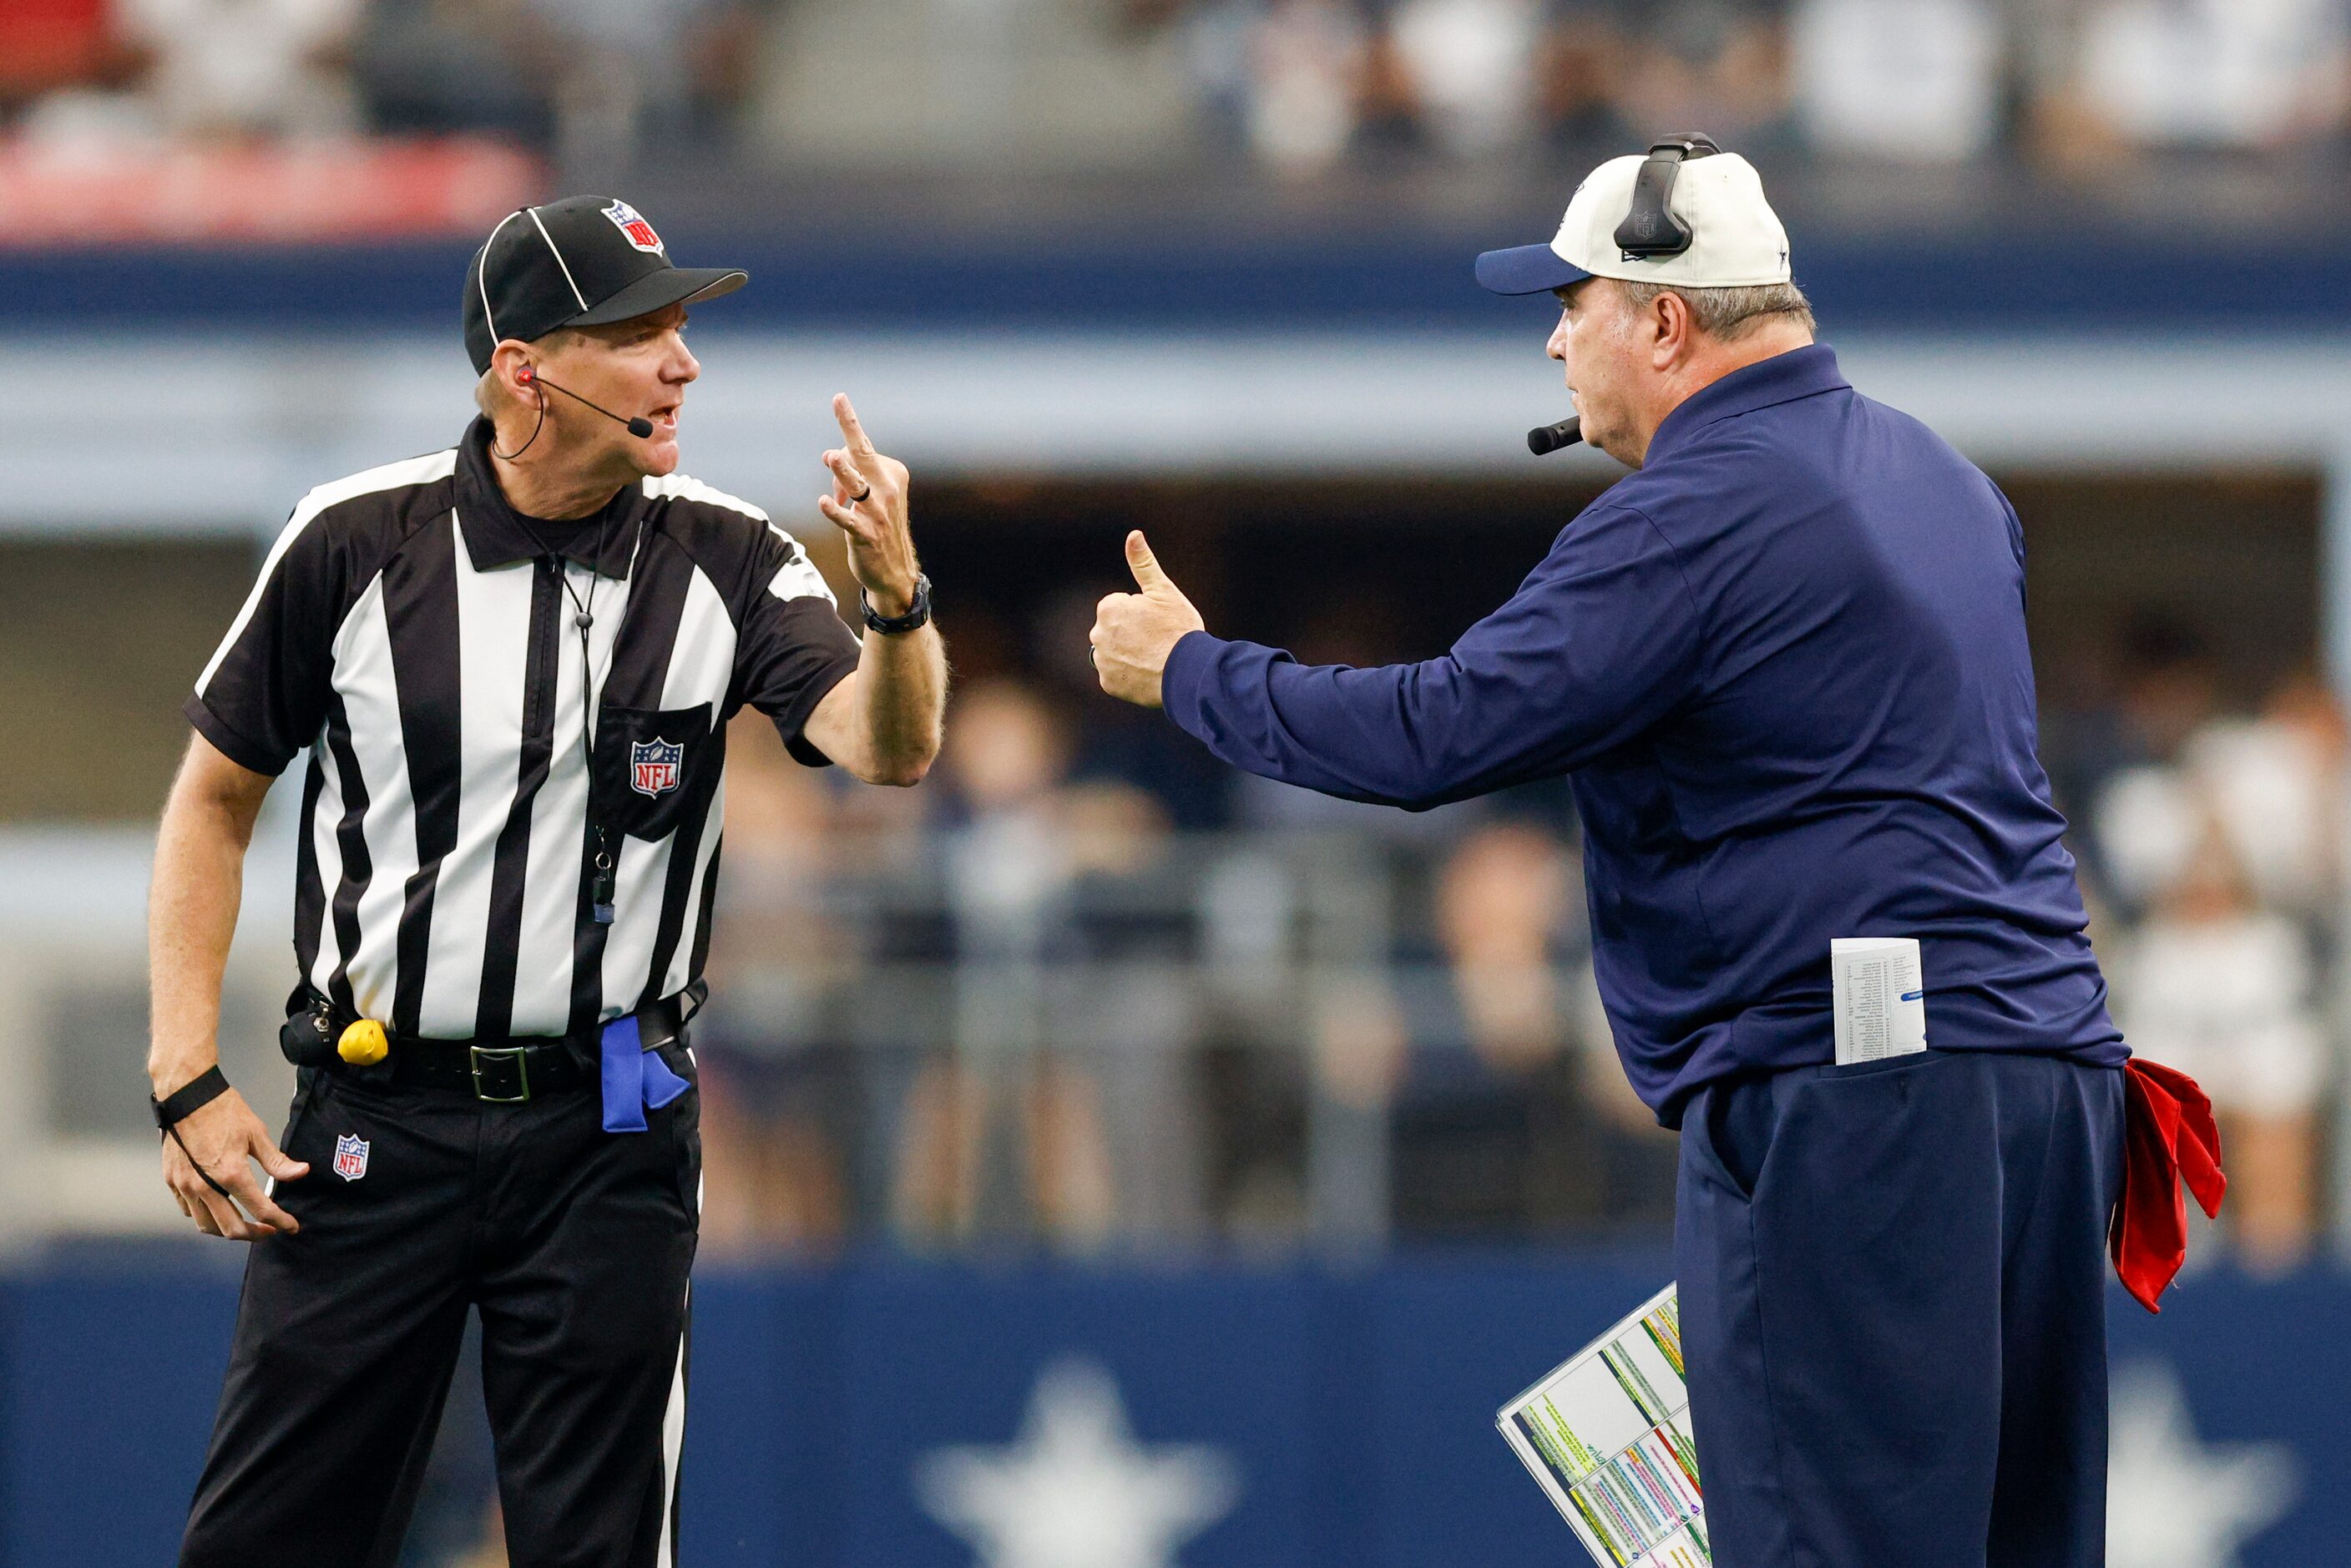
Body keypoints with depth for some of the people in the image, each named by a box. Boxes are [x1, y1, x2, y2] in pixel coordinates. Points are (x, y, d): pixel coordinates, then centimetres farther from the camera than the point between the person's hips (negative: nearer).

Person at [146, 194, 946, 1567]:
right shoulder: (359, 542, -5)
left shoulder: (723, 561, -3)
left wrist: (896, 595, -39)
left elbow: (890, 747, -18)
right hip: (374, 1124, -1)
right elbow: (217, 799, 4)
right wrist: (187, 1078, -3)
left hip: (608, 1134, 1)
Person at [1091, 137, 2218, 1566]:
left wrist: (1189, 671, 1)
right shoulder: (1935, 472, 19)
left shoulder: (1700, 511, -11)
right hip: (2047, 1063, 9)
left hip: (1846, 1094, -9)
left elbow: (1435, 735, -13)